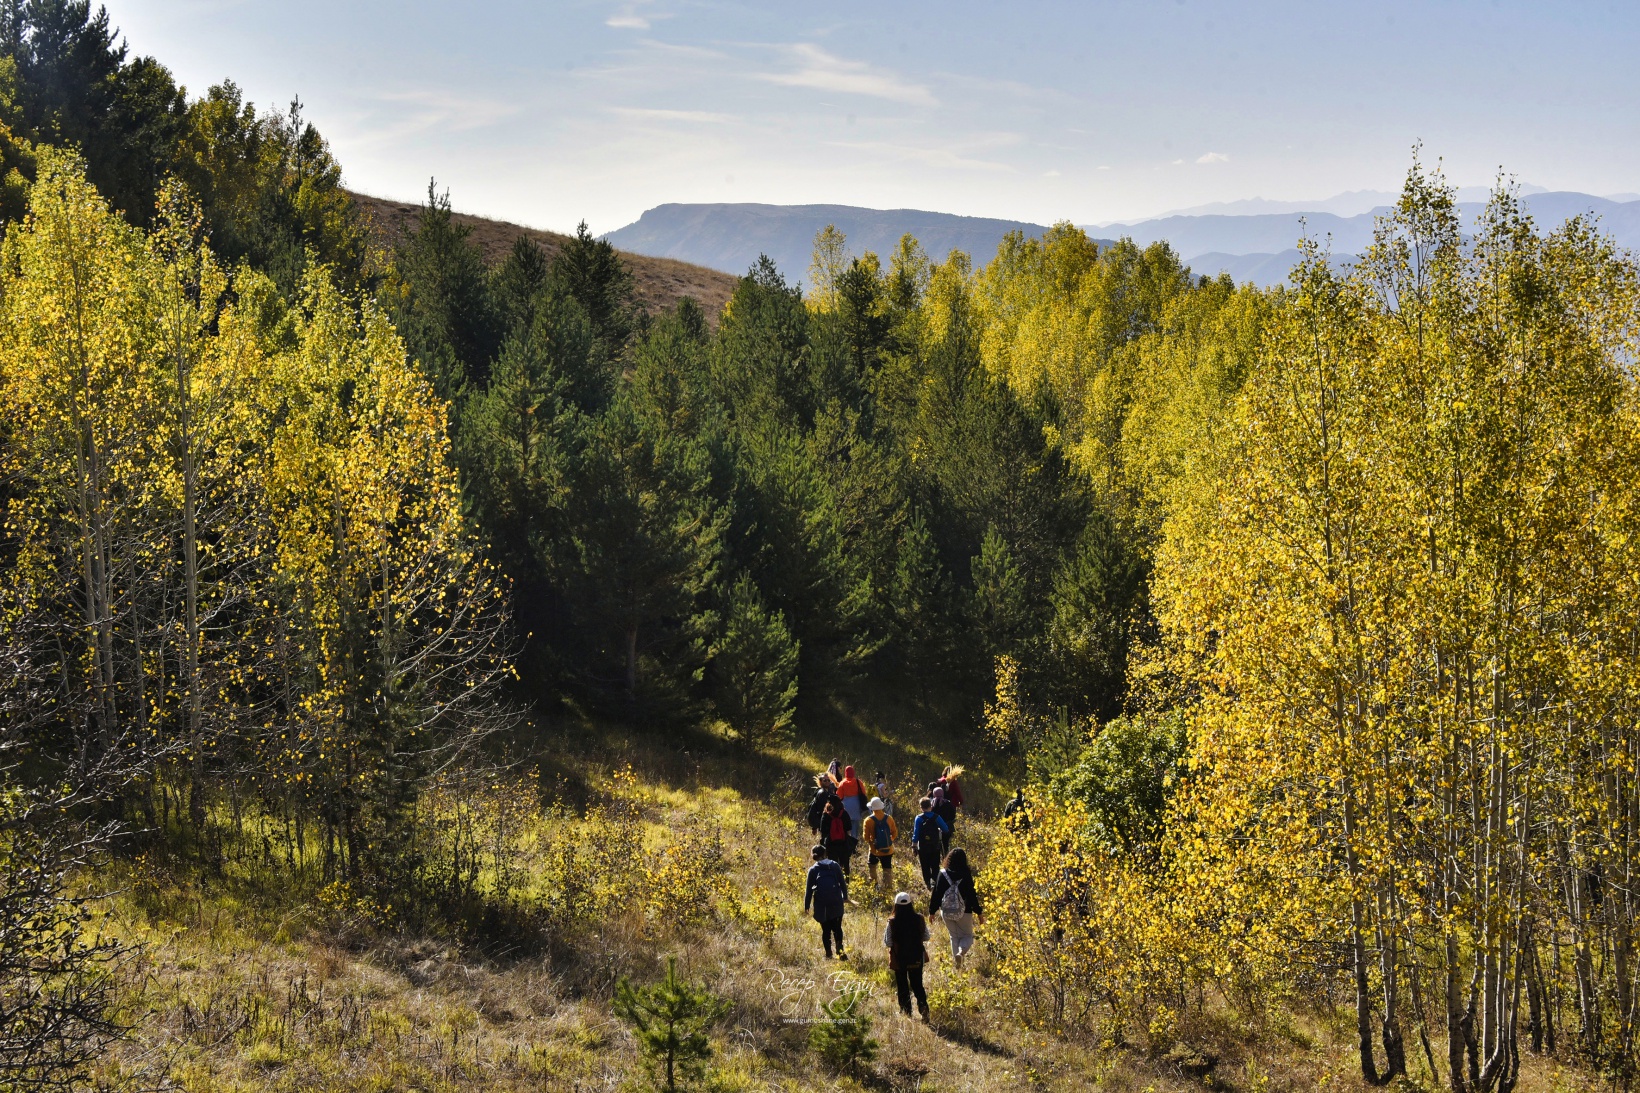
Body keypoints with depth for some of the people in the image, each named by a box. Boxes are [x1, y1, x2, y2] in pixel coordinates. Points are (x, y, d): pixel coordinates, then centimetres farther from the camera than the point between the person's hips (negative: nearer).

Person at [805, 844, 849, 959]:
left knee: (825, 929, 8)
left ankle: (828, 953, 8)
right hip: (836, 901, 1)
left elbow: (809, 889, 1)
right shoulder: (835, 866, 6)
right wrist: (845, 897, 24)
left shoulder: (813, 870, 2)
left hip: (820, 903, -1)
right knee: (837, 927, 9)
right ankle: (840, 949, -8)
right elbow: (843, 883, 11)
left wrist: (806, 906, 7)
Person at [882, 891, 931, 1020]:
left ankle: (906, 1012, 16)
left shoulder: (892, 923, -17)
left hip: (899, 959, -2)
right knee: (917, 985, 12)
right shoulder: (919, 920, -9)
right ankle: (924, 1008, -7)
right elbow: (926, 937, 1)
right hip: (916, 958, 2)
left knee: (902, 986, 14)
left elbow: (887, 942, -13)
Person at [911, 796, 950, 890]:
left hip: (923, 848, -1)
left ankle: (927, 884, 15)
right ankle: (934, 882, -5)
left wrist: (914, 846, -1)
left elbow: (915, 833, -9)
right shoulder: (936, 817, -7)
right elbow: (946, 830, -1)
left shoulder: (919, 818, -10)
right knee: (935, 867, 8)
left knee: (925, 867, 12)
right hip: (935, 847, 1)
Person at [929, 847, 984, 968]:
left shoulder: (942, 874, -7)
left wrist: (932, 911, 7)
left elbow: (936, 893, -3)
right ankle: (961, 952, -17)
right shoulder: (966, 875, -14)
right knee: (967, 936, 12)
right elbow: (972, 895, -10)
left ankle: (956, 959, 18)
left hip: (946, 912, 2)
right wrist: (979, 912, -2)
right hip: (964, 912, -2)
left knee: (954, 936, 20)